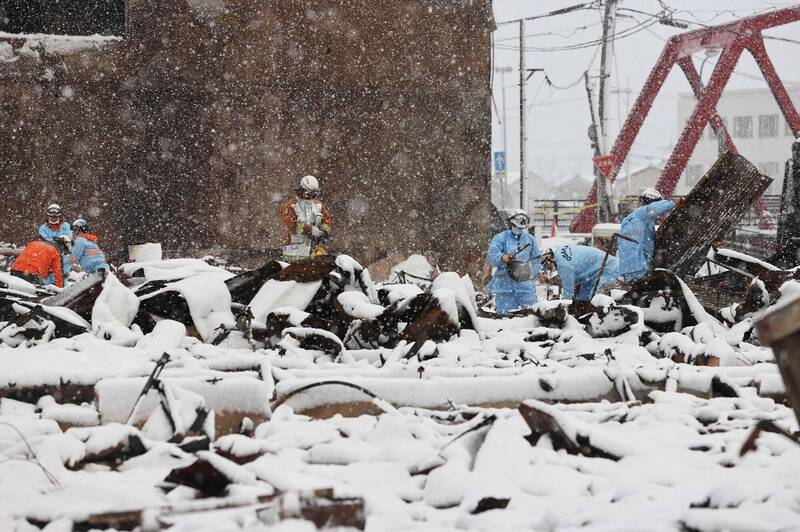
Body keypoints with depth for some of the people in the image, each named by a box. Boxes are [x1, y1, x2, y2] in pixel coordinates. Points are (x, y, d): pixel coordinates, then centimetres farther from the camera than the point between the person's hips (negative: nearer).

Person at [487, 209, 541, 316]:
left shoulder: (530, 240, 16)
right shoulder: (500, 238, 1)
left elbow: (537, 260, 18)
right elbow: (491, 256, -12)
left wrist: (532, 272, -2)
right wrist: (503, 258, -34)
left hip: (525, 285, 3)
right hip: (505, 283, -3)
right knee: (504, 314, -5)